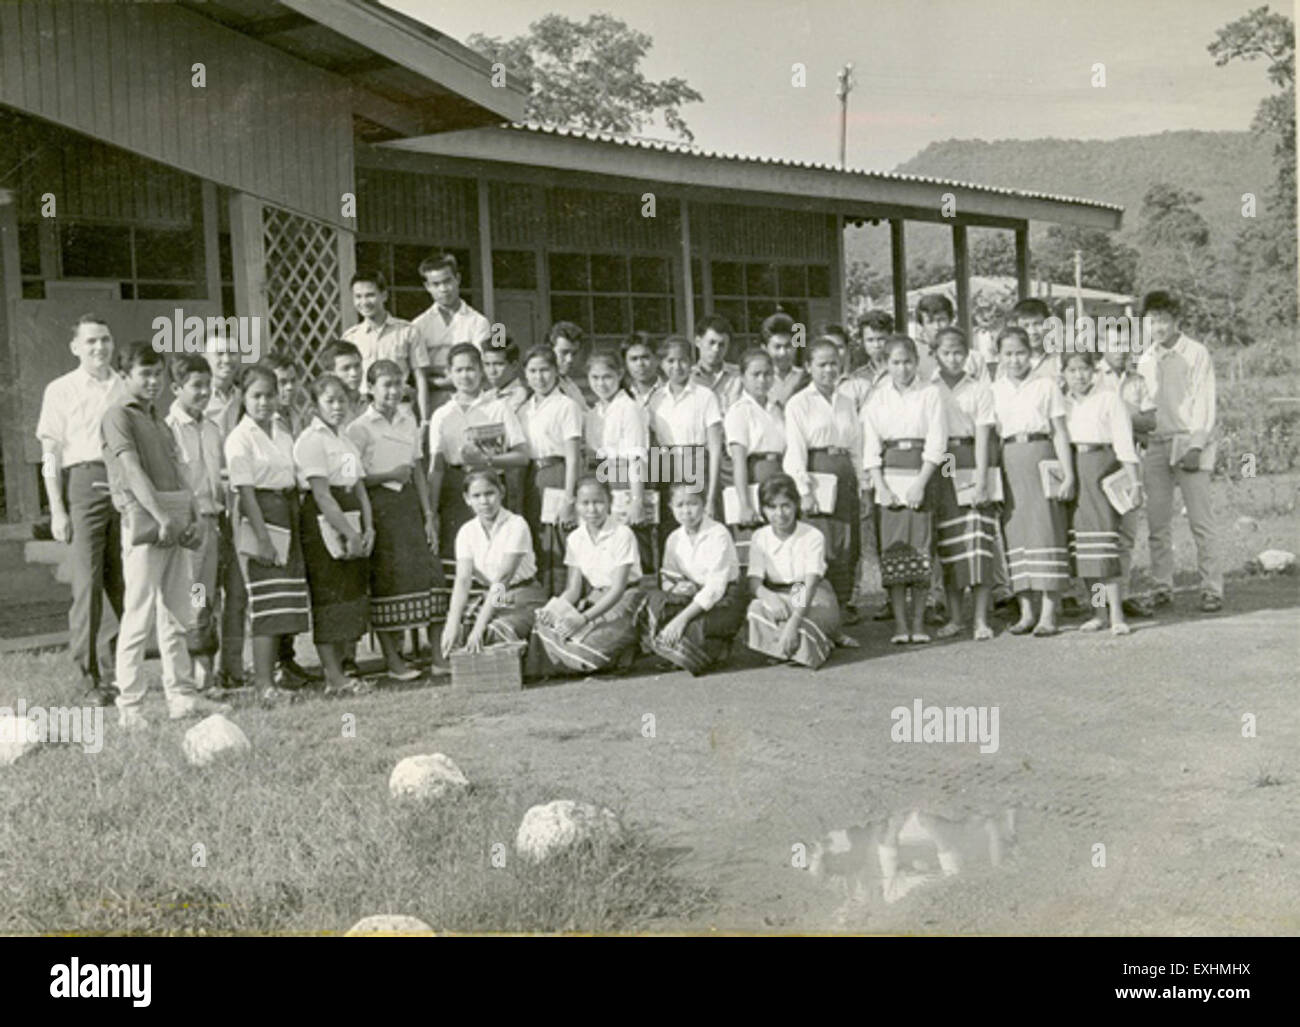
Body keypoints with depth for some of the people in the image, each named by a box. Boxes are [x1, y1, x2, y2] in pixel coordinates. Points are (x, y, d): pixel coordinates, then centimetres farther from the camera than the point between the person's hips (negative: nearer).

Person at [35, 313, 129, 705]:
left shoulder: (126, 389, 15)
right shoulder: (61, 390, 8)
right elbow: (50, 454, 5)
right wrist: (57, 509, -3)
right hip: (84, 480, -3)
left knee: (123, 582, 4)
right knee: (87, 581, -6)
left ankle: (114, 668, 17)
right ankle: (89, 676, 0)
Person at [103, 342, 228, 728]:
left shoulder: (160, 421, 23)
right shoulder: (118, 415, -1)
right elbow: (133, 471, -12)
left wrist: (193, 519, 6)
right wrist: (162, 517, -20)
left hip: (176, 523, 8)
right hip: (144, 519, -8)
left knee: (176, 615, 9)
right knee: (139, 615, -8)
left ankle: (182, 696, 15)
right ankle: (129, 705, -5)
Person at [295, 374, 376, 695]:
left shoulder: (346, 439, 17)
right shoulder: (311, 440, -9)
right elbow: (321, 493, -16)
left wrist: (367, 529, 2)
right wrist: (348, 533, -17)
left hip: (349, 521, 8)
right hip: (322, 524, -8)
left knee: (354, 593, 7)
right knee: (328, 596, -7)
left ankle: (341, 669, 14)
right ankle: (333, 677, -5)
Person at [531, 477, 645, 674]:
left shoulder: (622, 534, -14)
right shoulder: (575, 539, 3)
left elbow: (618, 588, -18)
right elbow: (573, 589, 3)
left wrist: (585, 618, -29)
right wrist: (553, 609, -19)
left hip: (624, 599, -5)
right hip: (593, 601, 5)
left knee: (585, 642, -30)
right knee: (546, 625, -21)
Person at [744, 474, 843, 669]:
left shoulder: (813, 537, -13)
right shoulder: (760, 538, -2)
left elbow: (810, 585, -24)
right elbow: (754, 583, -12)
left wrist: (793, 623, -40)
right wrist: (770, 596, -39)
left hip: (814, 601, -2)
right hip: (778, 598, 2)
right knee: (756, 608, -32)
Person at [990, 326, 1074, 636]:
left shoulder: (1046, 384, 7)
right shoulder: (995, 390, 12)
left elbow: (1059, 432, 5)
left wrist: (1068, 474, -2)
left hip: (1040, 456, -2)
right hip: (1009, 462, 3)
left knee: (1045, 529, -7)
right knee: (1015, 533, 1)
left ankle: (1048, 614, -5)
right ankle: (1025, 612, 7)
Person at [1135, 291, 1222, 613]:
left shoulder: (1196, 354, 1)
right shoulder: (1145, 360, 14)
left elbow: (1204, 405, -3)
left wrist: (1195, 447, -11)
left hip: (1188, 443, -4)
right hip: (1155, 444, 5)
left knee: (1201, 520, -7)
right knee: (1157, 522, 3)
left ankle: (1212, 589, -4)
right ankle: (1162, 587, 9)